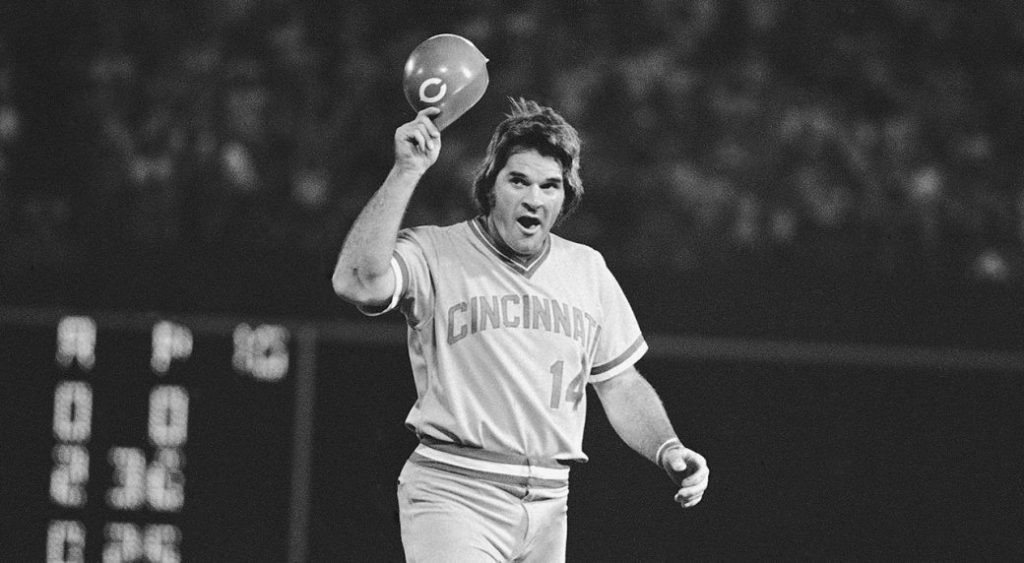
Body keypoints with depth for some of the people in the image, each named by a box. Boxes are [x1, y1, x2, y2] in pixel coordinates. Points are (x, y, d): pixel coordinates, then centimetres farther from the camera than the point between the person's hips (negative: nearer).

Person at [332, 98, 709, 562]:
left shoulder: (587, 270, 14)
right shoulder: (435, 254, -3)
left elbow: (621, 384, 20)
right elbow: (357, 283, -24)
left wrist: (668, 451, 2)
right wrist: (408, 170, -21)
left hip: (547, 503, 6)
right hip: (453, 494, -6)